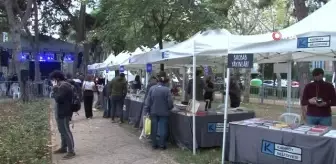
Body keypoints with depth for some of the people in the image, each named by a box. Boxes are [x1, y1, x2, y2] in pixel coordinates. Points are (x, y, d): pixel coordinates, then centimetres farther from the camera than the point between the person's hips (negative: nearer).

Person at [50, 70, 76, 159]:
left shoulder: (64, 86, -20)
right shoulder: (62, 85, 14)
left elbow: (58, 98, -25)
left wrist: (55, 88, -17)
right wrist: (56, 88, 8)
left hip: (63, 113, -11)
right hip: (61, 112, 11)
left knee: (66, 131, -7)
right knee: (62, 131, 20)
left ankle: (71, 151, -1)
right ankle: (63, 148, 33)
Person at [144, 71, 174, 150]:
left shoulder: (152, 88, -5)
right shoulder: (167, 89, -14)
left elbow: (148, 101, -3)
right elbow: (170, 102, -12)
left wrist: (146, 111, 4)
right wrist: (169, 108, 9)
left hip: (153, 112, 3)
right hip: (164, 113, -2)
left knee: (154, 128, 13)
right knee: (163, 128, 9)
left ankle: (154, 144, 20)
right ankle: (162, 144, 15)